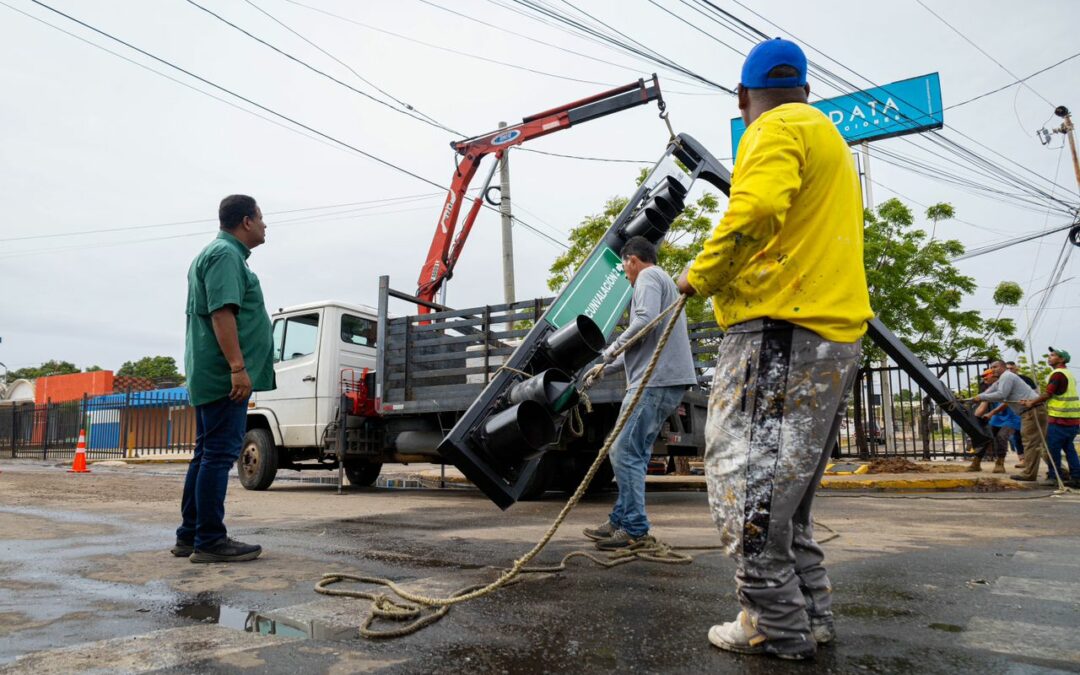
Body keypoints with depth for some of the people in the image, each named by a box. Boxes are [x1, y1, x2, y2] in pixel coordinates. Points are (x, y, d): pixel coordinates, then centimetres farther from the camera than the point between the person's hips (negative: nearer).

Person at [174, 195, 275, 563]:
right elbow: (222, 313, -21)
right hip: (225, 375, -11)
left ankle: (190, 536, 18)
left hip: (211, 376, 11)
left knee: (207, 454, 13)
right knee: (219, 454, -8)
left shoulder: (219, 253, 23)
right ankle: (210, 541, -4)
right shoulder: (225, 254, -10)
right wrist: (238, 367, -26)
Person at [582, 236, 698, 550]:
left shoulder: (648, 277, -1)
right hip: (668, 380, 10)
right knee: (635, 454, 12)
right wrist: (607, 368, 36)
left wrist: (611, 351, -8)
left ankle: (635, 529, -8)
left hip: (655, 381, -10)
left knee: (625, 452, -10)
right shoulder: (662, 280, 31)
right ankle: (621, 520, 17)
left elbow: (645, 321, -20)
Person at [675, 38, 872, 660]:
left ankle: (776, 627, -1)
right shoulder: (829, 138, 29)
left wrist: (700, 276, -8)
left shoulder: (776, 130, -2)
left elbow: (756, 210, -21)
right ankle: (810, 617, 20)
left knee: (748, 478, -6)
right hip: (837, 331, 10)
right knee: (786, 485, 15)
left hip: (781, 328, -10)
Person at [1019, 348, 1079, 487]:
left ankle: (1054, 477, 4)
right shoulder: (1068, 374, 17)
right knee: (1068, 448, 13)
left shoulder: (1057, 374, -13)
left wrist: (1031, 402, -1)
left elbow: (1048, 394, -14)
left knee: (1053, 448, -1)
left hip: (1059, 419, -9)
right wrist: (1037, 402, 15)